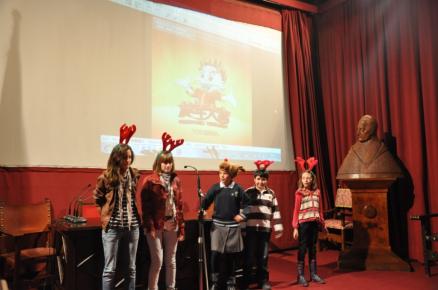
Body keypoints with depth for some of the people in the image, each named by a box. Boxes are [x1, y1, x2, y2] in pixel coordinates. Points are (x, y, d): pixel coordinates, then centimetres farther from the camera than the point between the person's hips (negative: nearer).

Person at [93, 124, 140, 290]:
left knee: (131, 267, 12)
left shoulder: (135, 175, 1)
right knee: (110, 269, 3)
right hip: (112, 226, -3)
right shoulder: (106, 177, -6)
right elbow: (97, 198, 6)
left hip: (132, 226, 3)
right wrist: (111, 209, 1)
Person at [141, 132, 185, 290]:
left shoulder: (176, 180, 9)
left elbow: (179, 205, 9)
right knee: (157, 261, -3)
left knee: (171, 261, 13)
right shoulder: (150, 181, -6)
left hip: (172, 226, 5)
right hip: (156, 226, -4)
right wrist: (150, 226, -15)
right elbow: (145, 206, -8)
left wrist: (181, 227, 7)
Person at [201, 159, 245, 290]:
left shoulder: (238, 189, -3)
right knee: (215, 255, -3)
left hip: (233, 227, 0)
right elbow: (206, 202, 1)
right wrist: (201, 211, -15)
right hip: (217, 226, 0)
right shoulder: (215, 188, -1)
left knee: (231, 256, 10)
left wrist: (242, 215, -3)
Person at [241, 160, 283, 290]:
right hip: (250, 228, -2)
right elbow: (242, 209, -2)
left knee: (263, 256, 11)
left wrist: (278, 228, 5)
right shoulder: (248, 192, -2)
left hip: (265, 229, 2)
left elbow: (275, 211, 8)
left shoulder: (271, 193, 7)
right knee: (249, 255, 3)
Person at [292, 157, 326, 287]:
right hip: (303, 223, -4)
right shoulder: (299, 193, -5)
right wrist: (295, 227, -10)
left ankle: (313, 274, 23)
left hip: (315, 223, 4)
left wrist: (322, 223, 10)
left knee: (313, 248, 13)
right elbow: (296, 211, -6)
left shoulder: (317, 192, 7)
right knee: (302, 249, 1)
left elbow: (320, 209, 12)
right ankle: (300, 276, 9)